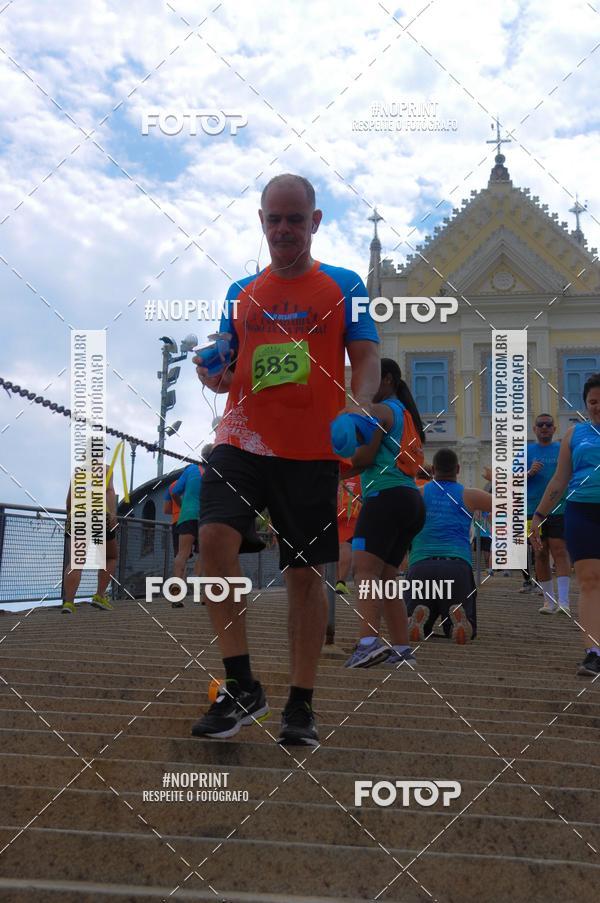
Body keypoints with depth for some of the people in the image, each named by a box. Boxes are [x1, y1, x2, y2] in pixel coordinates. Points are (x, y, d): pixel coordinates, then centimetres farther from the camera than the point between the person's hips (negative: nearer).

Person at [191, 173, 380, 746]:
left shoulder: (343, 287, 7)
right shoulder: (240, 293, 14)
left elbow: (366, 358, 0)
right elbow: (230, 370, 17)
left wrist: (358, 405, -21)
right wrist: (214, 375, -7)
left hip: (311, 451, -2)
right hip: (241, 440, 2)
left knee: (305, 572, 3)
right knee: (214, 536, -20)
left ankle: (301, 705, 15)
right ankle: (242, 686, -9)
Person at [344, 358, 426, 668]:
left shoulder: (379, 410, -2)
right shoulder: (406, 414, 26)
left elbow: (364, 457, -11)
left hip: (385, 495, -10)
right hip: (411, 499, 10)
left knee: (364, 568, -20)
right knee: (385, 576, 14)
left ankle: (369, 641, -37)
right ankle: (401, 648, 11)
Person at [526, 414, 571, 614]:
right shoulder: (526, 451, 11)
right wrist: (530, 473, -11)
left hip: (559, 509, -2)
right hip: (533, 511, 2)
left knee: (559, 551, -12)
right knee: (540, 555, 4)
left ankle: (563, 601, -15)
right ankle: (549, 601, 11)